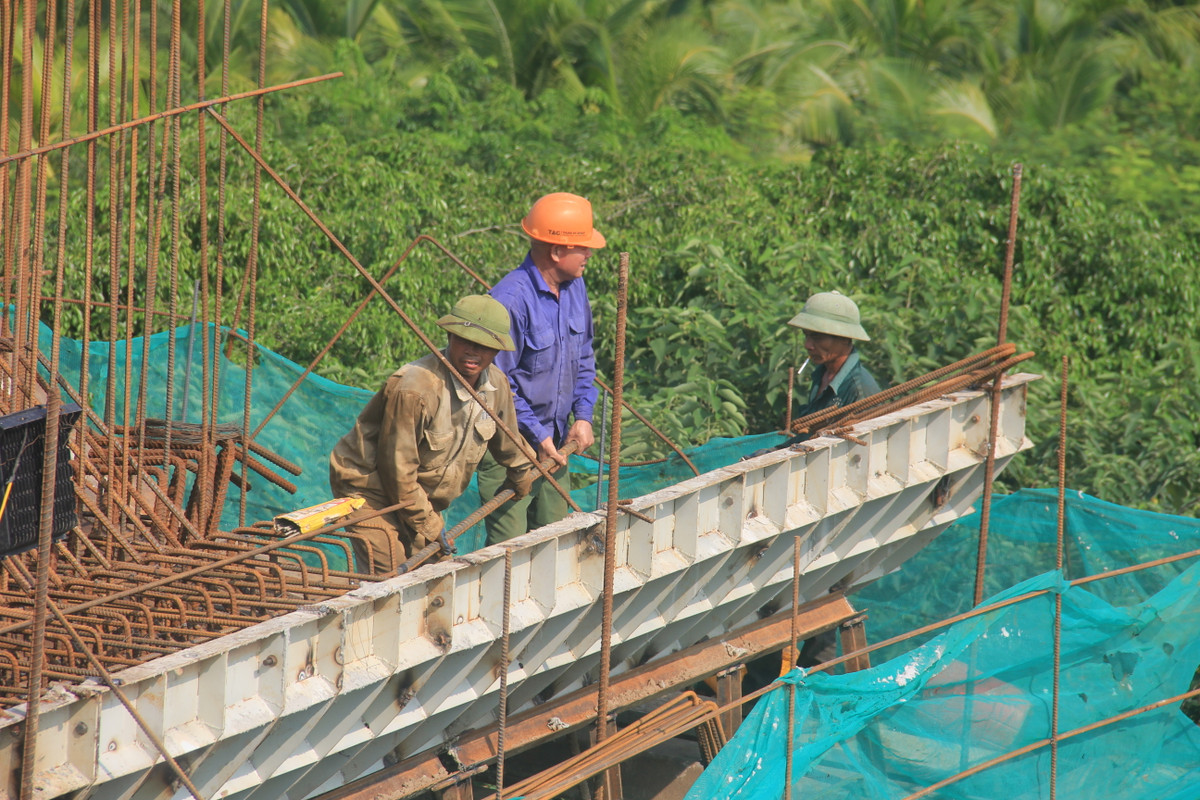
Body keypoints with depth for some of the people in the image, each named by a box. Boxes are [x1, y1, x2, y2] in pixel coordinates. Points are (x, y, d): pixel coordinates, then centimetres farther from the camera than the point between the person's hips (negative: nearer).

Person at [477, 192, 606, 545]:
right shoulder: (511, 300, -23)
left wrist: (583, 415, 4)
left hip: (553, 442, 8)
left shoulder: (575, 288, 4)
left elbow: (583, 358, 17)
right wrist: (537, 436, -16)